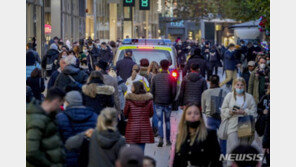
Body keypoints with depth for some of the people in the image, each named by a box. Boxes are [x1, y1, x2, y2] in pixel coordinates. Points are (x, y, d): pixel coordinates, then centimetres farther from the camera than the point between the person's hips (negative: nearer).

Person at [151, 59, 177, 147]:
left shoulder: (155, 77, 0)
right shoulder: (171, 78, -6)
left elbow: (152, 90, 2)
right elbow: (174, 91, -6)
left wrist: (154, 100, 14)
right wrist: (171, 100, 10)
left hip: (158, 103, 1)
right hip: (168, 103, -1)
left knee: (160, 121, 3)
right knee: (167, 121, 11)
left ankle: (161, 139, -15)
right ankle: (168, 140, 16)